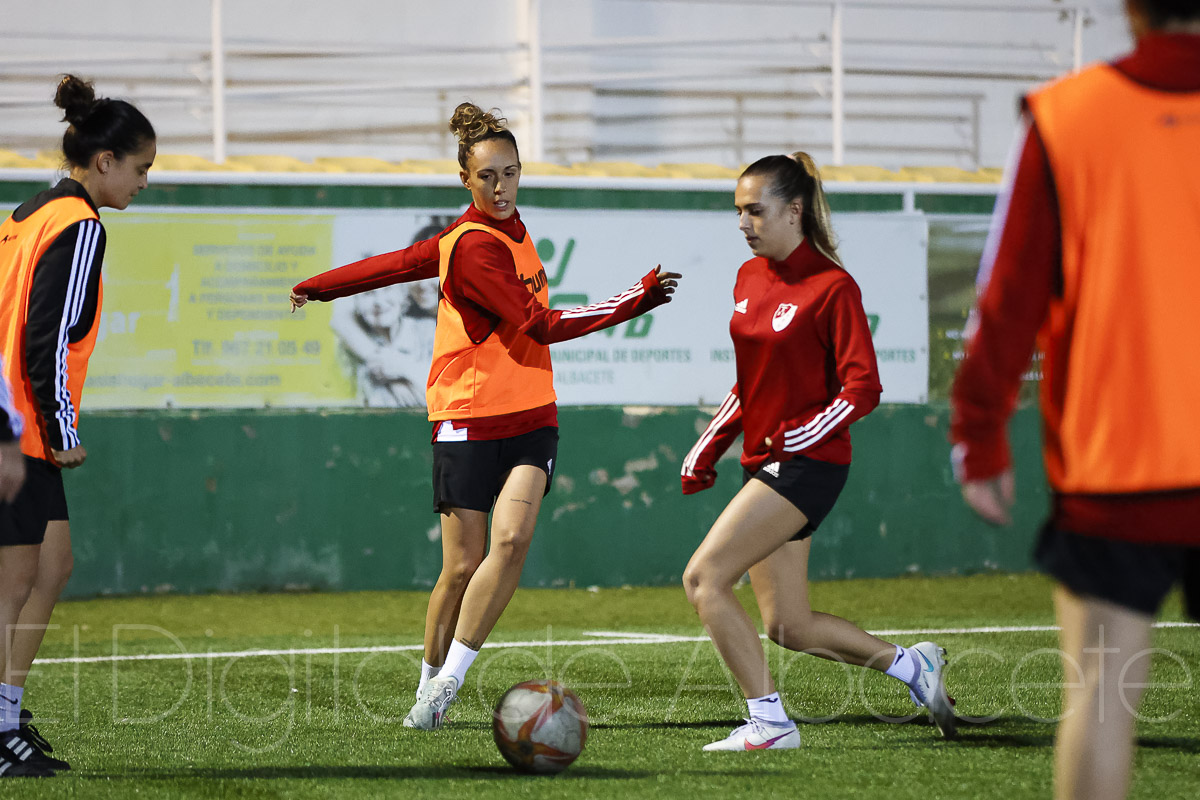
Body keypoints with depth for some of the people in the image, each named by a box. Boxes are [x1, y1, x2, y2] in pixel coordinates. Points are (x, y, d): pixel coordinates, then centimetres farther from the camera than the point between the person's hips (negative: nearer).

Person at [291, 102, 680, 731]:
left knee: (512, 539, -15)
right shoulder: (475, 247, -15)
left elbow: (401, 262, 21)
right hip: (468, 420, -6)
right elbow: (541, 325, -20)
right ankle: (429, 685, 19)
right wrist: (635, 301, -18)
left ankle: (448, 681, -9)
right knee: (463, 566, -3)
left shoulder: (509, 231, 10)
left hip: (530, 417, 6)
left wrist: (317, 288, 32)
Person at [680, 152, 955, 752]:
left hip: (808, 465, -8)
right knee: (787, 626, 7)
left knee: (703, 577, -16)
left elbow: (863, 390, -15)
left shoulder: (832, 287, -12)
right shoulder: (749, 278, 11)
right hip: (763, 464, 8)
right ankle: (910, 664, 22)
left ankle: (769, 722, -11)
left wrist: (796, 437, -22)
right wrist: (708, 449, 14)